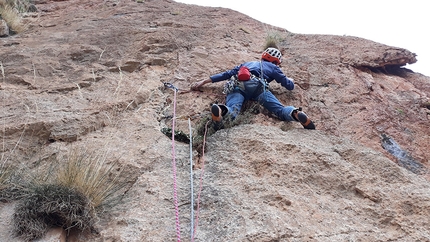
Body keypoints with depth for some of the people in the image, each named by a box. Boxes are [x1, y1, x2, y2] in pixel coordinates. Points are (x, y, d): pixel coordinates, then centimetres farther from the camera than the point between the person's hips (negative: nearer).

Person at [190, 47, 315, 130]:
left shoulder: (247, 63, 43)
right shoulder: (273, 67, 33)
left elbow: (226, 74, 37)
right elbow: (289, 86, 30)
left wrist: (202, 82, 40)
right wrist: (290, 80, 55)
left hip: (237, 86, 2)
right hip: (256, 85, -2)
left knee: (232, 111, -24)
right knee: (280, 109, -7)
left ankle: (221, 110, -57)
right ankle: (295, 113, -38)